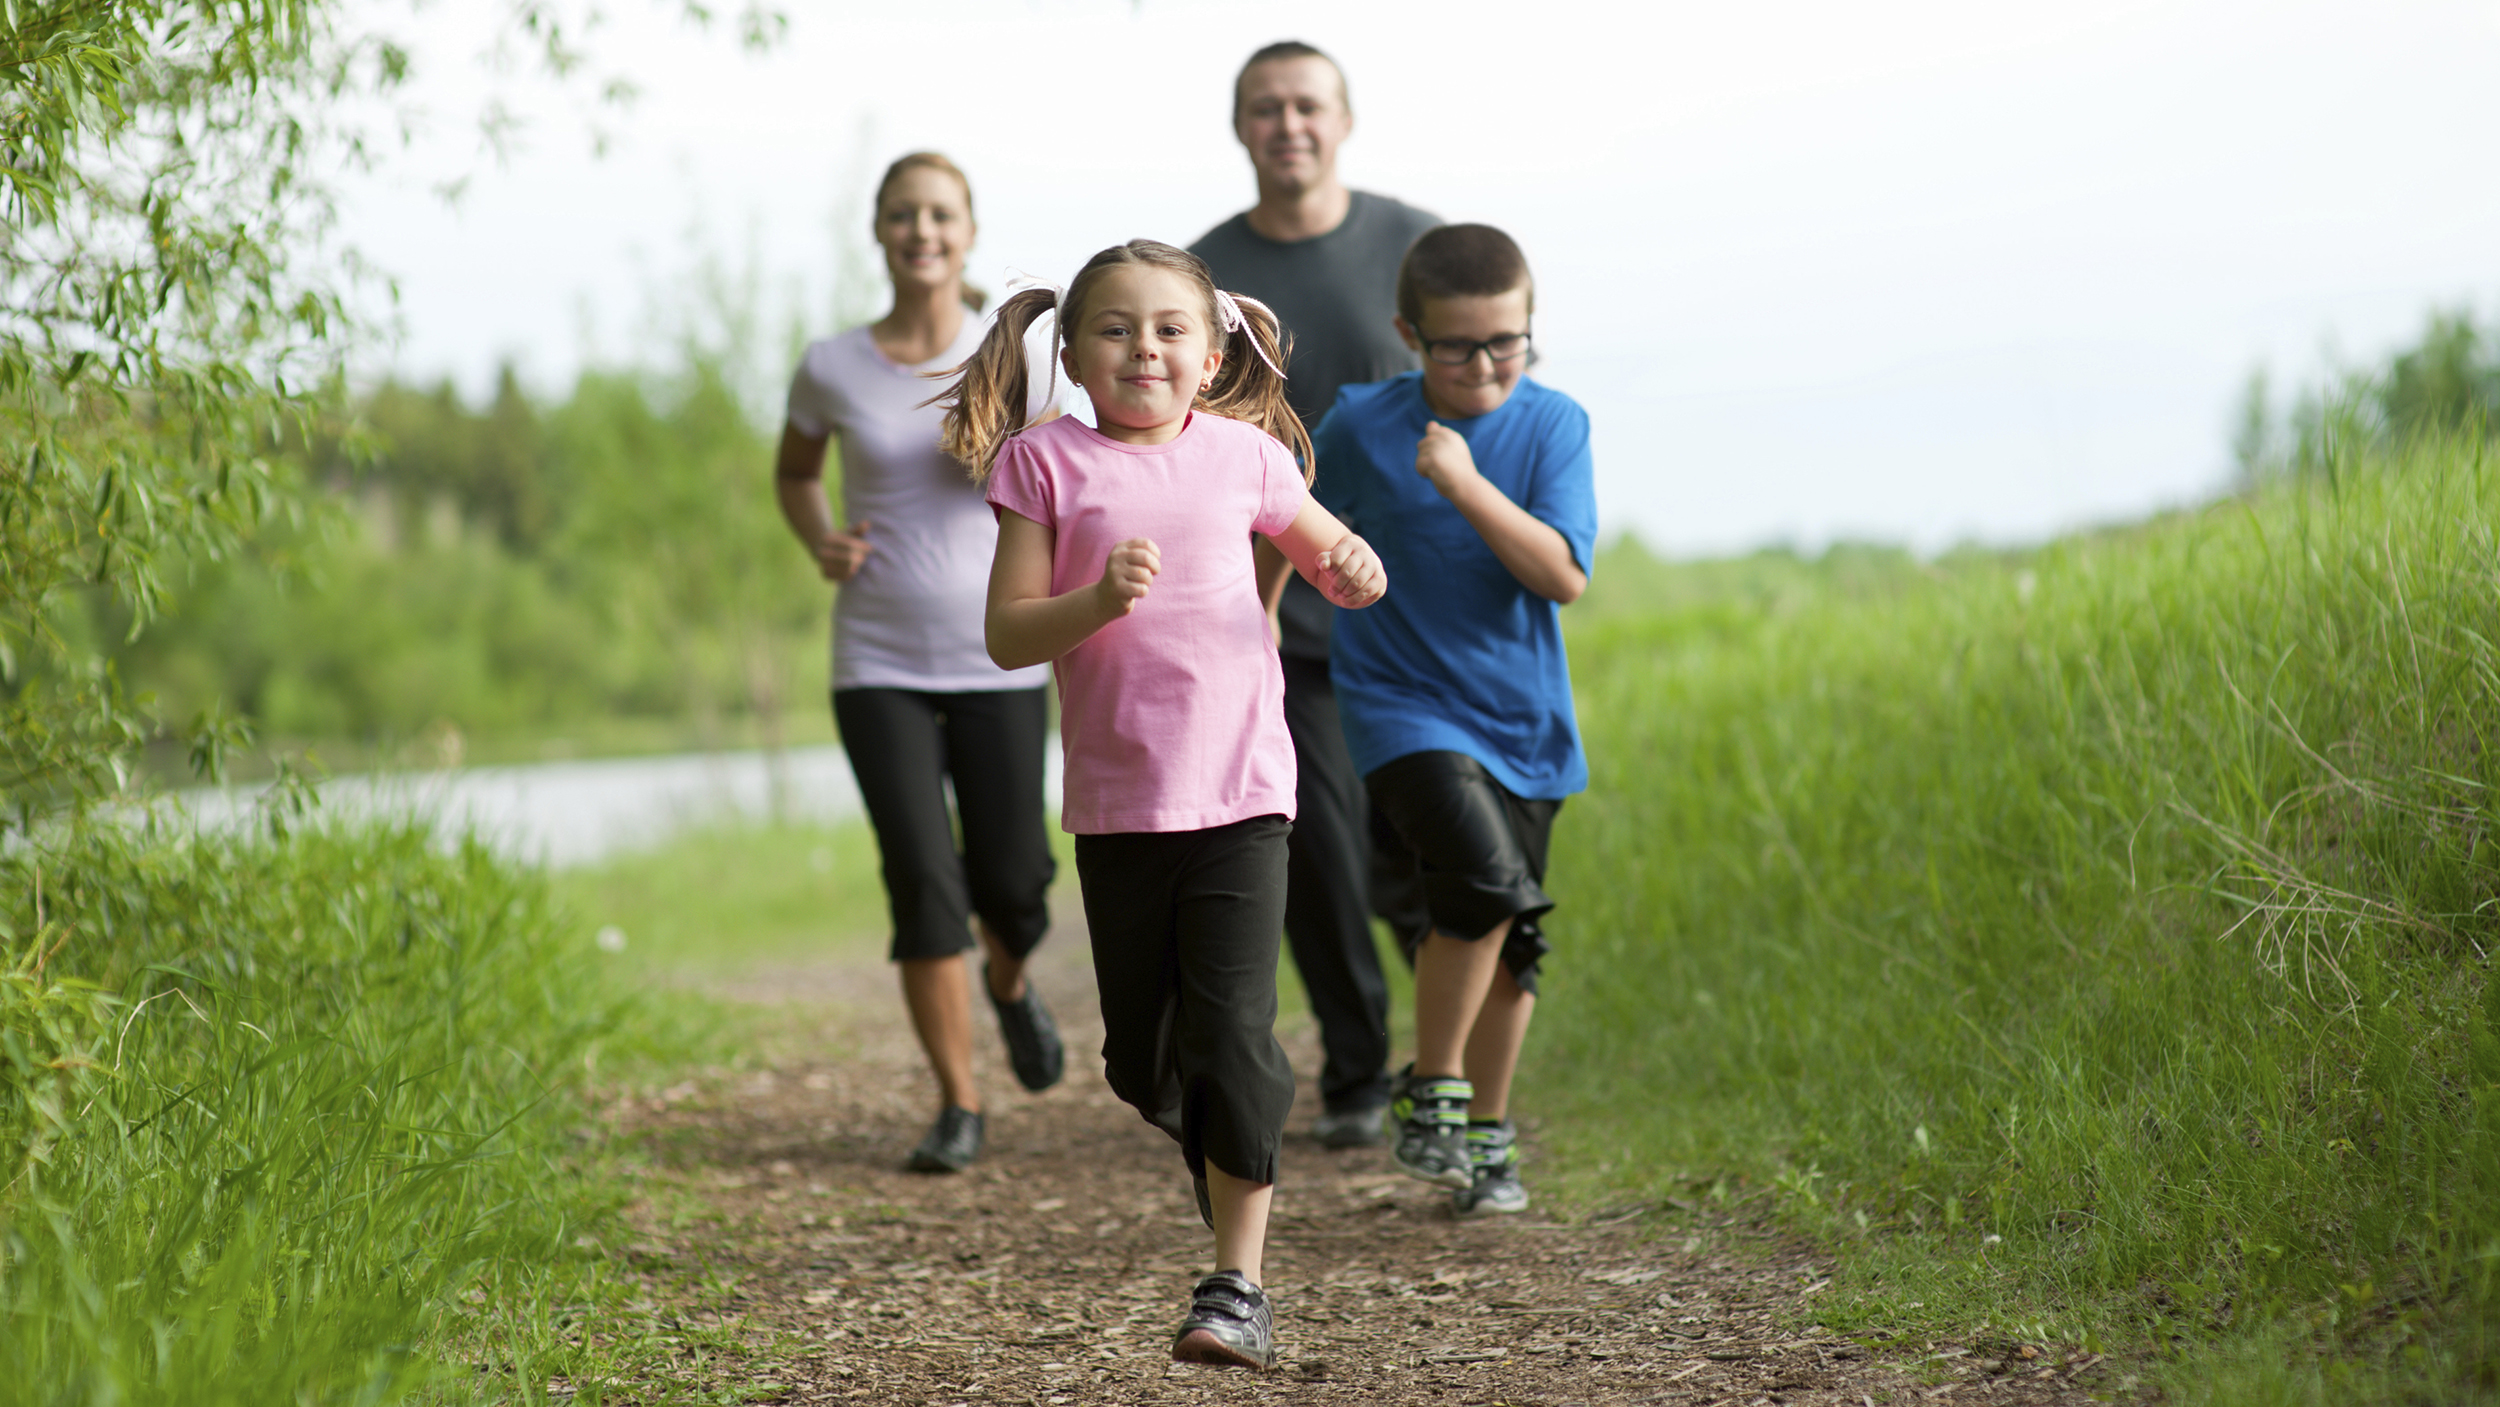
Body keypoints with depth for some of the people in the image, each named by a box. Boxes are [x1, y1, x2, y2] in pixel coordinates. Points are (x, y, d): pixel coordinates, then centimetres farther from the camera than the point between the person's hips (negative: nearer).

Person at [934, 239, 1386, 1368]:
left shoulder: (1240, 454, 4)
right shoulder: (1046, 464, 0)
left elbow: (1326, 547, 20)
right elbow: (1007, 636, -4)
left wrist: (1356, 571, -3)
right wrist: (1099, 601, -22)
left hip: (1240, 790, -1)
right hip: (1115, 800, 1)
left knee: (1232, 1033, -12)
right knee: (1142, 1059, 10)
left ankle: (1238, 1286, -4)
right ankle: (1229, 1180, 40)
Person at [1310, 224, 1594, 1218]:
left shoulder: (1552, 425, -7)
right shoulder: (1362, 426, -8)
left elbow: (1564, 578, -18)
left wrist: (1468, 486, -28)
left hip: (1521, 716, 3)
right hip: (1403, 704, -3)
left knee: (1511, 942, 11)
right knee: (1486, 883, -24)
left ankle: (1486, 1132, 30)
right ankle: (1428, 1098, -6)